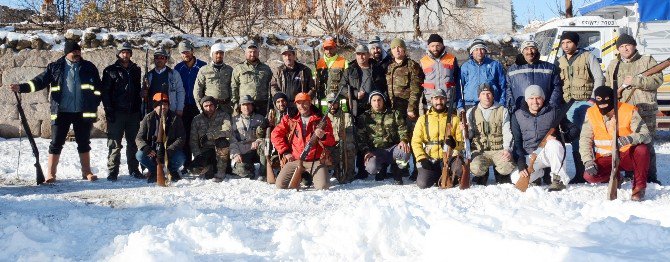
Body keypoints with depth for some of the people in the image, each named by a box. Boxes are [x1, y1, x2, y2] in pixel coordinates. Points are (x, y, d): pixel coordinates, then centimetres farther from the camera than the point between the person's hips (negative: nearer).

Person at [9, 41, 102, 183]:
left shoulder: (89, 67, 6)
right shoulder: (55, 67, 4)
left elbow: (97, 88, 6)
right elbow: (40, 81, -1)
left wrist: (93, 106, -4)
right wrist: (21, 87, -15)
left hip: (83, 112, 1)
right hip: (61, 112, -1)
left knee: (84, 143, 9)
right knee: (56, 143, 1)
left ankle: (86, 172, 20)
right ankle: (50, 174, 7)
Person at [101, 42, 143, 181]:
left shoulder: (136, 70, 14)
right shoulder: (110, 71, 0)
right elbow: (105, 92, -4)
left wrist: (140, 109, 10)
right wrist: (109, 111, -12)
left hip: (133, 113, 4)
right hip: (117, 113, -4)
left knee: (133, 143, 9)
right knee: (115, 144, -2)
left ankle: (134, 169, 17)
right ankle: (112, 171, 2)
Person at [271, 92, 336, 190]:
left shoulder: (322, 119, 5)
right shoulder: (289, 119, 8)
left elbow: (331, 141, 3)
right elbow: (276, 134, 8)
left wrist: (323, 136, -20)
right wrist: (285, 152, -1)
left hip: (316, 161, -2)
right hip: (295, 160, 2)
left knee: (323, 186, -24)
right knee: (280, 185, -14)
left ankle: (311, 176, 13)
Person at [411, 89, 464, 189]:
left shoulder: (454, 119, 11)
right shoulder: (423, 119, 10)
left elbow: (461, 142, 6)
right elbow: (416, 142, 4)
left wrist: (454, 143, -17)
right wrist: (421, 158, -11)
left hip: (450, 157, 0)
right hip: (430, 159, 0)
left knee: (461, 170, -33)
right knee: (423, 184, -23)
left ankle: (449, 176, 3)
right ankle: (438, 175, 10)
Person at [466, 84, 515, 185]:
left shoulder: (502, 111, 9)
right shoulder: (471, 112, 11)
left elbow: (507, 133, 1)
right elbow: (469, 135, 12)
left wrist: (507, 149, -15)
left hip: (499, 150, 0)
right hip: (480, 151, 0)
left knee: (508, 168, -29)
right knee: (475, 168, -31)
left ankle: (501, 177, 10)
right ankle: (482, 176, 8)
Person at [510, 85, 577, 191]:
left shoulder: (553, 112, 3)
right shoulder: (518, 116, 6)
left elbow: (573, 129, 4)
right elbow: (516, 142, 3)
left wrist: (560, 137, -17)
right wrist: (521, 164, -10)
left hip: (550, 153, -2)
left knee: (553, 144, -37)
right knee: (516, 178, -23)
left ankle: (559, 179, -23)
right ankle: (540, 172, 8)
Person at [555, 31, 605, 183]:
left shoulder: (588, 57, 3)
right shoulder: (560, 62, 16)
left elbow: (599, 78, -3)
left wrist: (594, 98, -11)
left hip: (586, 102, -5)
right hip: (569, 104, 5)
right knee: (575, 139, 5)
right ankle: (579, 173, 9)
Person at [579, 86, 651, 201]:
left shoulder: (629, 111, -12)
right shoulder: (591, 113, -5)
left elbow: (646, 135, -18)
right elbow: (585, 139, -4)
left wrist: (631, 138, -40)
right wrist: (588, 161, -20)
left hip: (627, 156, -2)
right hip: (606, 159, 2)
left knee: (642, 149, -34)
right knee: (589, 176, -25)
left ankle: (639, 187, -14)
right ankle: (615, 176, 11)